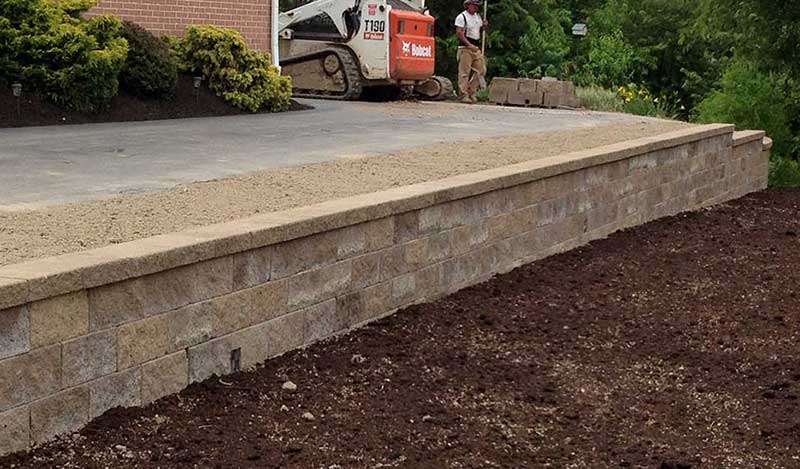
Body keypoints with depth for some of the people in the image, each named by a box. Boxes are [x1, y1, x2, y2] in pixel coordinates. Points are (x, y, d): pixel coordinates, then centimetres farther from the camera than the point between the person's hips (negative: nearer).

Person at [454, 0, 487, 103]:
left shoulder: (478, 16, 16)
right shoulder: (461, 17, -7)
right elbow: (459, 33, -15)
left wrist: (484, 26, 4)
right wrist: (469, 44, -22)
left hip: (476, 47, 7)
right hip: (465, 48, -7)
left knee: (480, 70, 4)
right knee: (464, 72, -7)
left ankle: (471, 92, 14)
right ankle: (463, 95, -4)